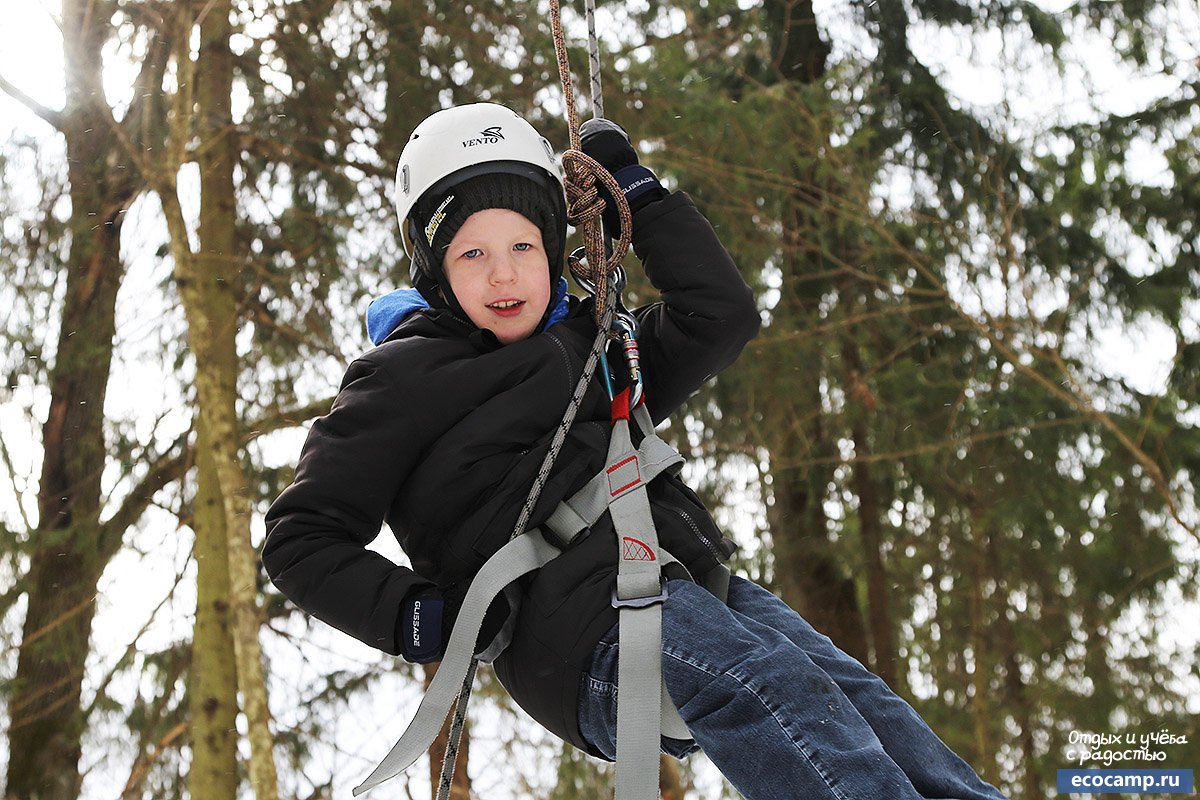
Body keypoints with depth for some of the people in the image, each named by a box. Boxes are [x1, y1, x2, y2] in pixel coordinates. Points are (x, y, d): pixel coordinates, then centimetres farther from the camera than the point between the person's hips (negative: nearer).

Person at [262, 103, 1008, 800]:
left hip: (699, 587, 7)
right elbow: (300, 537, 6)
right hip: (595, 629, -7)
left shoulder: (586, 343, 27)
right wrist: (414, 615, -10)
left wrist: (636, 191, 21)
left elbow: (722, 316, 25)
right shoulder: (406, 377, 7)